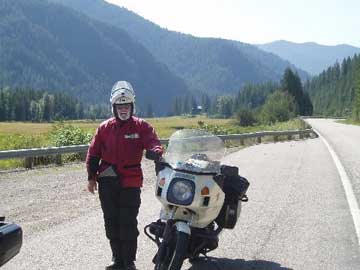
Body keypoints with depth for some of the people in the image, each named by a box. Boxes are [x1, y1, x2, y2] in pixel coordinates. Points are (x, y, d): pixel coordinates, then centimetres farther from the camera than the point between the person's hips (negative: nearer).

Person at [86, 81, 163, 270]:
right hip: (107, 183, 3)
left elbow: (153, 143, -12)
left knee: (128, 223, -4)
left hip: (130, 183, -3)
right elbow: (93, 153, 11)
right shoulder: (104, 128, 8)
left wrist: (157, 153, -35)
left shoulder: (141, 126, 1)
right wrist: (92, 177, 7)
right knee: (111, 222, 9)